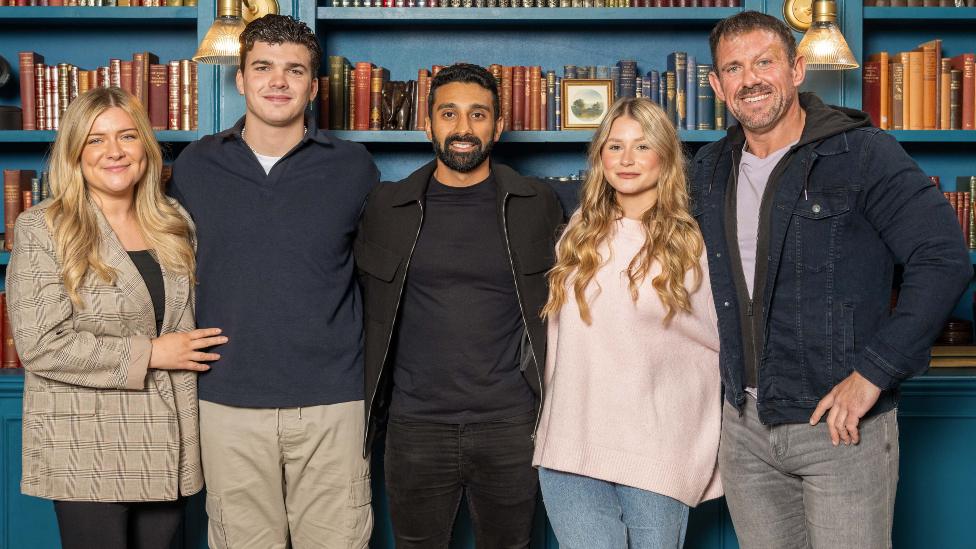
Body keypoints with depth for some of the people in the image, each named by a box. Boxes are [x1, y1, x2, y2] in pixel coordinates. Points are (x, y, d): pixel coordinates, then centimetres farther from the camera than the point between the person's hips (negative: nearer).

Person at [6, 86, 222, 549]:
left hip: (167, 449, 5)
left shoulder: (172, 223, 9)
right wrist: (149, 354, -13)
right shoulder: (41, 229, -7)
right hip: (87, 456, -4)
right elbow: (40, 345, -14)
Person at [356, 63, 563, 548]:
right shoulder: (386, 207, 4)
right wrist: (366, 407, 5)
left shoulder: (538, 206, 2)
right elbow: (367, 309, 10)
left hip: (511, 425, 0)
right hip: (415, 425, 1)